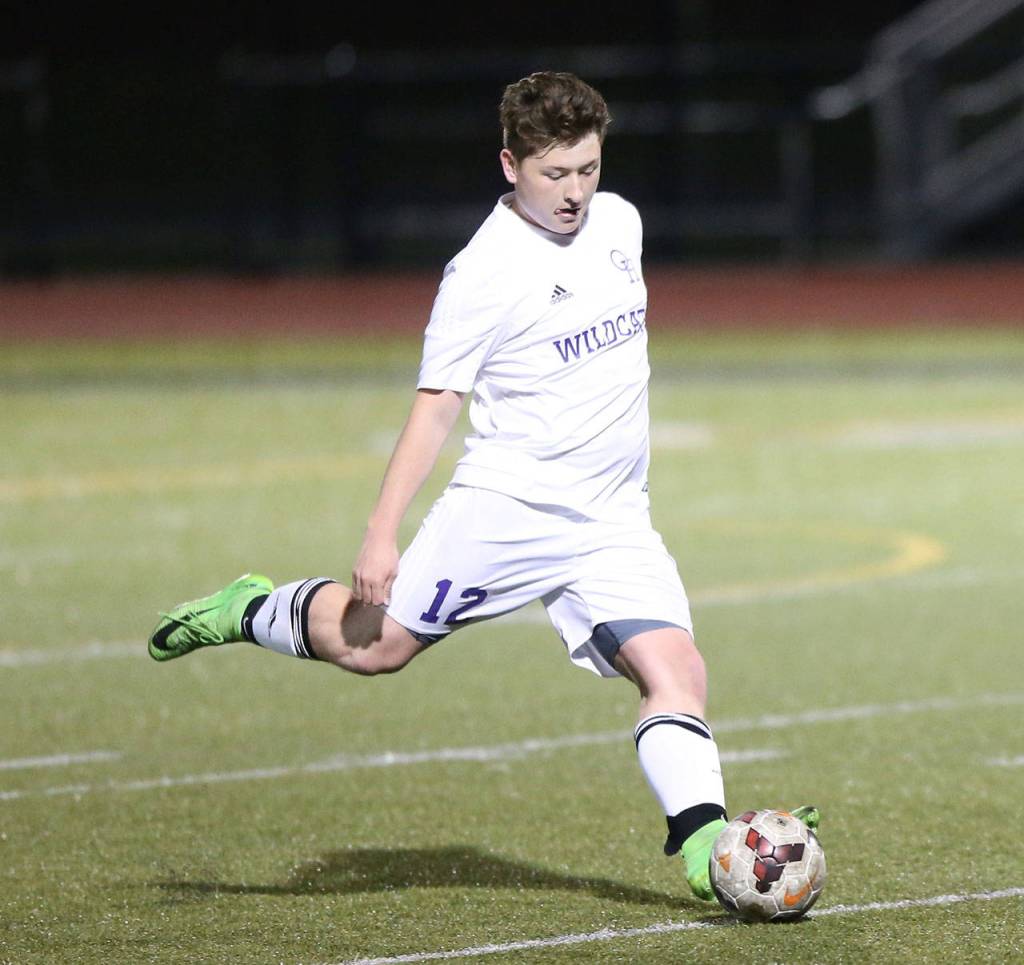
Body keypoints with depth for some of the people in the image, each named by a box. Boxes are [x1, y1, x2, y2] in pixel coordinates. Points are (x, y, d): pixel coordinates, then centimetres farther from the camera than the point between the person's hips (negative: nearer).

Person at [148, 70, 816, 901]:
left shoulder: (619, 221, 8)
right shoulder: (485, 274, -12)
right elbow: (437, 406, -10)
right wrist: (382, 535, -15)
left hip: (613, 521, 5)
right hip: (504, 504, -5)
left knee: (676, 670, -13)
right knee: (373, 644, -2)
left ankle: (703, 844, -17)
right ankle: (252, 612, 25)